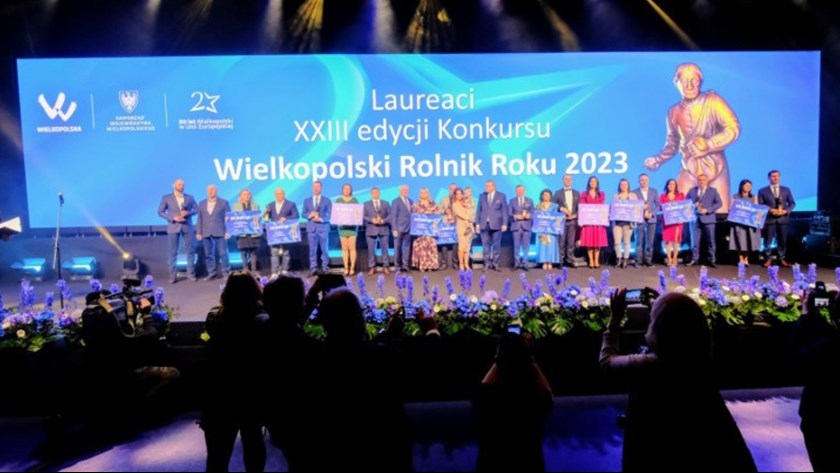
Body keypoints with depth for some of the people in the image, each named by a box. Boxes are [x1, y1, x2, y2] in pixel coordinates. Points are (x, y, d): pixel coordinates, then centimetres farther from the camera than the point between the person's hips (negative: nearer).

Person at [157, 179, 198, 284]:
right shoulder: (166, 198, 3)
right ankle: (173, 275, 5)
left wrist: (188, 213, -10)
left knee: (190, 251, 3)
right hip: (173, 227, -2)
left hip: (187, 227, 2)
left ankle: (191, 273, 12)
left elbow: (197, 209, 10)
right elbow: (160, 212, 1)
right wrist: (173, 218, -11)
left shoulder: (190, 197, 9)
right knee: (173, 252, 0)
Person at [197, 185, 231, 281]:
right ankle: (211, 272, 11)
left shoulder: (224, 203, 3)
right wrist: (198, 232, 6)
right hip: (206, 233, 3)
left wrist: (228, 231, -8)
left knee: (223, 253, -4)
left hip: (220, 232, -3)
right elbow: (200, 219, 12)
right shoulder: (202, 203, 13)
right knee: (208, 254, 4)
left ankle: (226, 272, 4)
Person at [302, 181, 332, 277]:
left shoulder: (327, 201, 9)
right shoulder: (307, 200, 15)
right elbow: (303, 214, 10)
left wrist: (321, 219, -16)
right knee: (312, 249, -1)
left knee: (324, 249, -1)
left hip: (323, 228, -1)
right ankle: (313, 269, 2)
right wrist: (310, 214, -11)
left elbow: (329, 215, 1)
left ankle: (325, 268, 6)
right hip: (311, 228, 1)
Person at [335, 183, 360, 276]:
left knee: (352, 248, -5)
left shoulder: (355, 200, 8)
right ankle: (346, 268, 2)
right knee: (344, 248, -1)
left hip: (352, 226, -1)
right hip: (342, 226, 1)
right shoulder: (338, 200, 11)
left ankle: (352, 268, -2)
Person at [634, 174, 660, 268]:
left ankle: (648, 260, 10)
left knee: (650, 241, 3)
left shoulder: (654, 191, 11)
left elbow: (658, 205, 7)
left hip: (651, 219, 2)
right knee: (639, 240, -3)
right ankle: (638, 260, 1)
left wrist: (652, 214, -8)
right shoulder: (634, 192, 5)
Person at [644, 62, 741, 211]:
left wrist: (708, 145, -20)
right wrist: (658, 160, 3)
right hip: (689, 170, 3)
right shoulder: (674, 112, 4)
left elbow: (733, 129, -12)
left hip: (716, 168, -2)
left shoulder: (712, 101, -6)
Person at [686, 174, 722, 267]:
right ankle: (694, 259, 9)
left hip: (708, 218, -2)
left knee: (710, 241, 1)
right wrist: (693, 205, -8)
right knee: (695, 241, 2)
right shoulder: (692, 191, 12)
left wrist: (708, 210, -13)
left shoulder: (713, 191, 6)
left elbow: (719, 203, 0)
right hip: (696, 218, 2)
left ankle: (711, 260, 7)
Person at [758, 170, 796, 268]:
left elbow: (792, 203, 9)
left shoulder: (786, 190, 11)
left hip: (783, 219, 2)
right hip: (769, 219, -2)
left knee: (782, 240, 6)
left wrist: (785, 211, -9)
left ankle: (782, 259, 14)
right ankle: (768, 259, 8)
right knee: (768, 241, 0)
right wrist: (771, 210, -14)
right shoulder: (763, 191, 4)